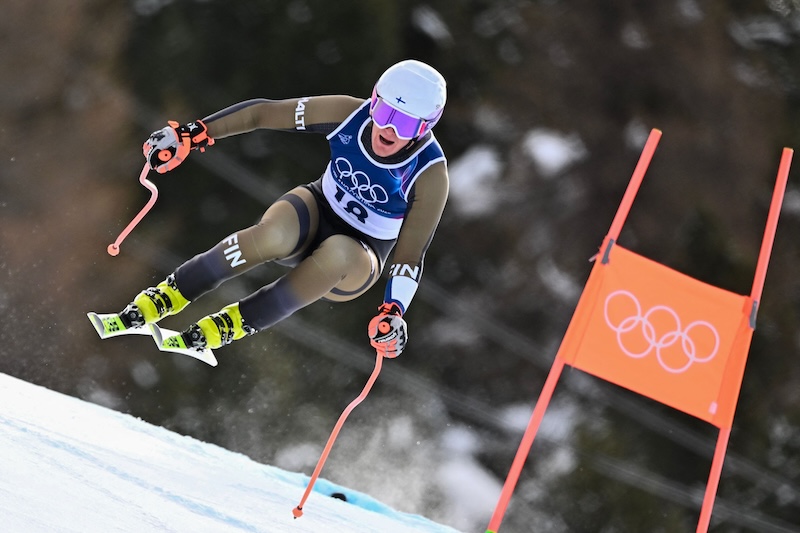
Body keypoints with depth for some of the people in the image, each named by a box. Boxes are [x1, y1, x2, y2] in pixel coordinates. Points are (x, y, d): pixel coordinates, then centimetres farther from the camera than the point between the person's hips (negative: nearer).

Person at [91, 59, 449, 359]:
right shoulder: (350, 114, -17)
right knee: (273, 234, -36)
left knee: (337, 252, -40)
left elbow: (410, 257, -20)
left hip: (356, 266, -1)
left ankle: (220, 330, -33)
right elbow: (264, 112, -11)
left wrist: (394, 313, -38)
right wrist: (191, 134, -17)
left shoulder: (430, 175, -23)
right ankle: (148, 308, -29)